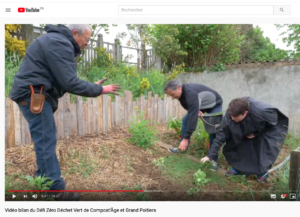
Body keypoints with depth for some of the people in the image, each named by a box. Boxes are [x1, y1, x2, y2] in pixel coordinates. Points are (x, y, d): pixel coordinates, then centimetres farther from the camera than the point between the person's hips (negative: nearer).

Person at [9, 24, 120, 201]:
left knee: (45, 141, 14)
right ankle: (56, 191, 2)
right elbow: (70, 83, -22)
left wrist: (92, 86, 10)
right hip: (34, 95, -11)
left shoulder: (59, 42, 19)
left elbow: (64, 81, 18)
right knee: (46, 143, -7)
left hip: (35, 95, 11)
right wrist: (99, 90, -14)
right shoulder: (59, 43, -15)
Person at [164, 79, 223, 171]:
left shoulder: (191, 94, -43)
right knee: (185, 120, 0)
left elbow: (193, 116, -47)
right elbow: (189, 106, 2)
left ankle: (214, 160, -10)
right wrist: (196, 110, -23)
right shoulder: (182, 91, -16)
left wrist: (186, 138, -47)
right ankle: (182, 147, 11)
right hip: (201, 104, 8)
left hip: (214, 104, -8)